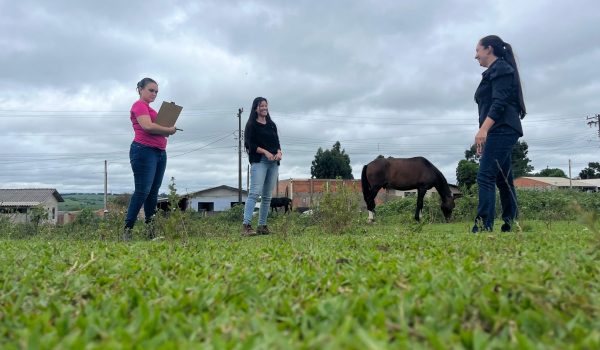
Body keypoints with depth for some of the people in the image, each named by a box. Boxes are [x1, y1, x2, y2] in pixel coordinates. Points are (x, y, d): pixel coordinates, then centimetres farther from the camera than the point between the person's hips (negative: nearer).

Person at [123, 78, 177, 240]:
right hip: (144, 150, -9)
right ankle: (128, 230, -10)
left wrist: (168, 130, 1)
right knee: (143, 190, -13)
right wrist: (169, 130, -7)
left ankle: (151, 229, 10)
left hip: (160, 152, 9)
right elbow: (147, 126, -19)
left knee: (153, 192, 7)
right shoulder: (139, 105, -3)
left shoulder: (150, 109, 25)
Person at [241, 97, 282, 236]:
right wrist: (266, 152, -18)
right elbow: (251, 145, -6)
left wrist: (279, 152, -5)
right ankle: (246, 225, -21)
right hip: (259, 162, -6)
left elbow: (277, 142, 17)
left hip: (273, 163, 6)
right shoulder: (251, 125, 3)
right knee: (255, 192, -17)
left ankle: (262, 226, 10)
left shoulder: (272, 125, 20)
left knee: (267, 195, 5)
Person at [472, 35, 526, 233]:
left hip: (501, 130, -10)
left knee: (485, 176, -18)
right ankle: (511, 226, 10)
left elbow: (499, 103, -16)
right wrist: (485, 133, 22)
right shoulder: (495, 72, 26)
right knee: (502, 180, 8)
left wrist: (483, 129, -27)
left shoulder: (500, 68, -3)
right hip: (501, 132, 10)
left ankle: (483, 227, -24)